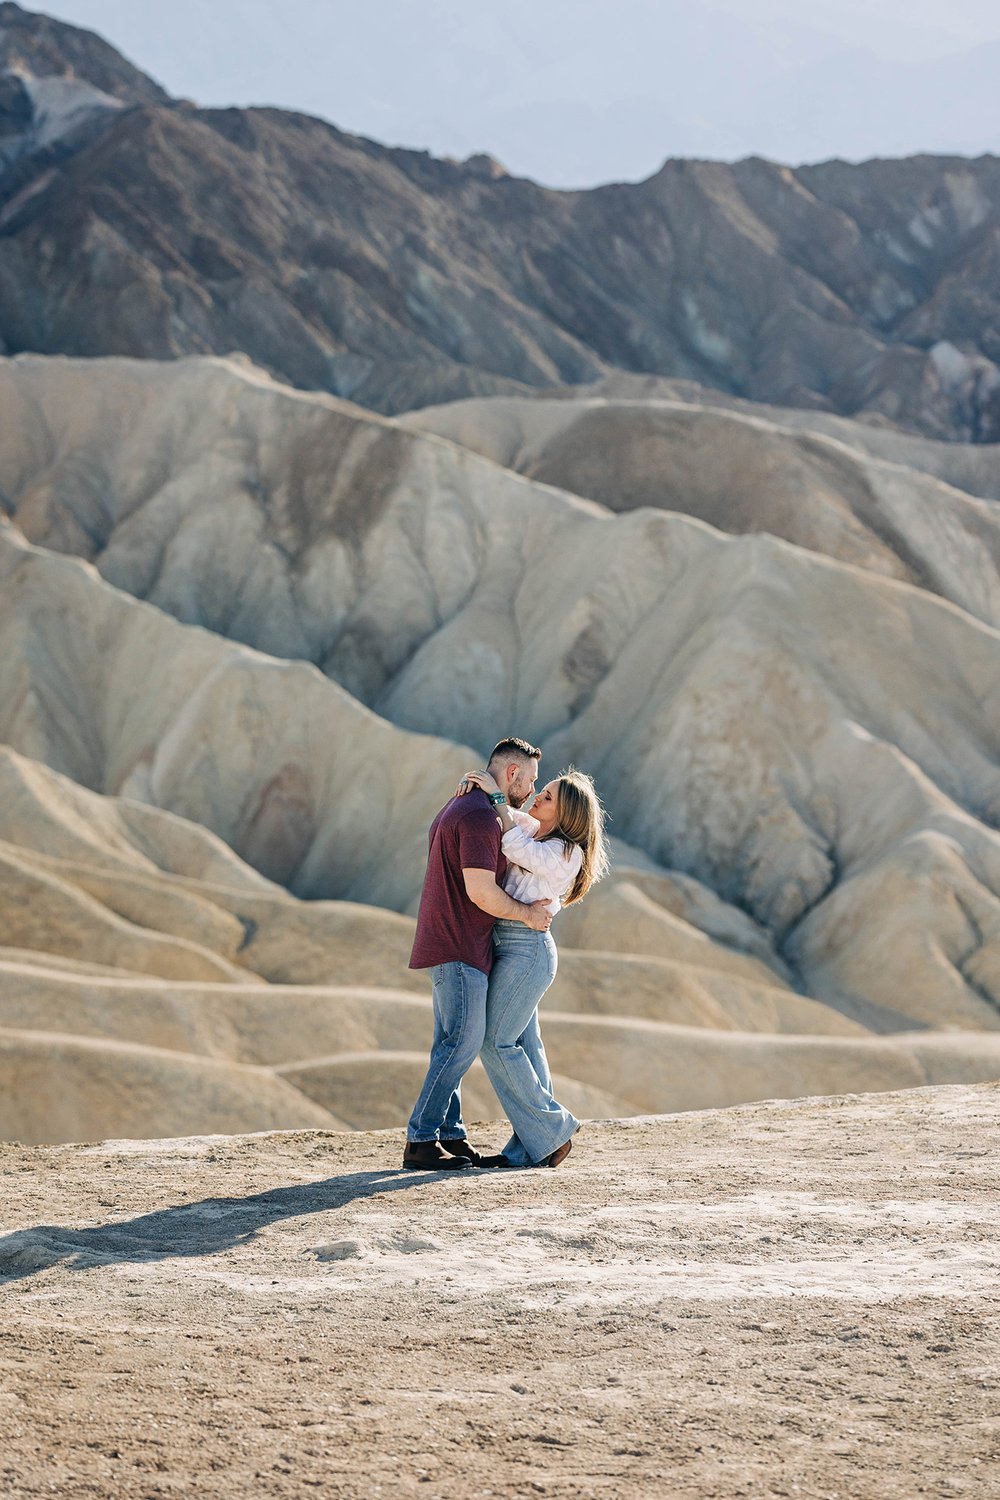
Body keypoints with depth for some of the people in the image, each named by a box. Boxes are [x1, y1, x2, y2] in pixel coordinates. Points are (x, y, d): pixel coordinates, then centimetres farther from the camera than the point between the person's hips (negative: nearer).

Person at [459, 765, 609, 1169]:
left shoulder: (567, 854, -11)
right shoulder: (533, 831, 13)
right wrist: (475, 782, 0)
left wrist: (496, 795, -15)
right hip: (508, 947, 9)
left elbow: (517, 849, -23)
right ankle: (529, 1147, 7)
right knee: (523, 1045, 7)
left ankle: (551, 1130, -1)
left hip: (526, 950, -9)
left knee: (497, 1042, -8)